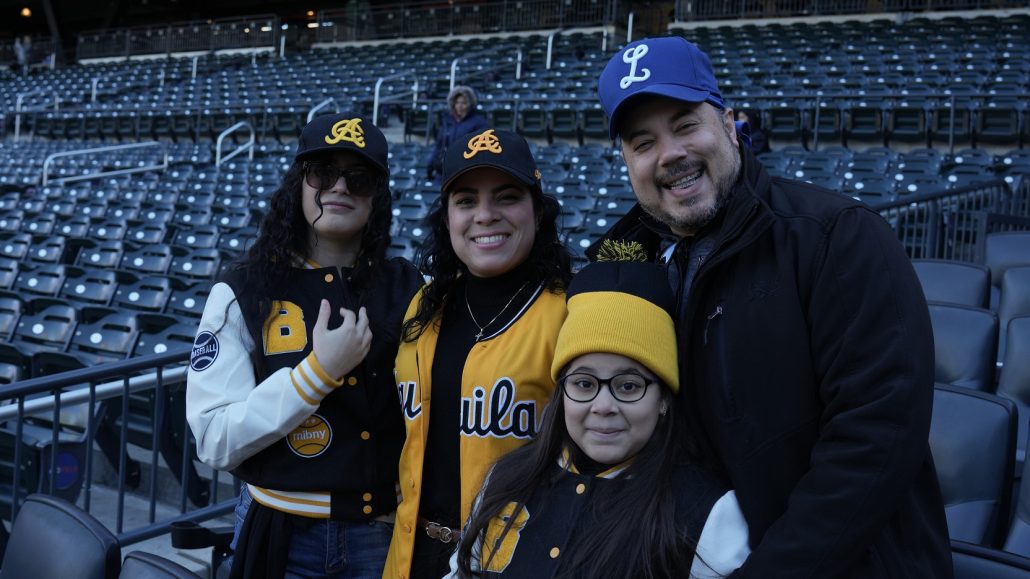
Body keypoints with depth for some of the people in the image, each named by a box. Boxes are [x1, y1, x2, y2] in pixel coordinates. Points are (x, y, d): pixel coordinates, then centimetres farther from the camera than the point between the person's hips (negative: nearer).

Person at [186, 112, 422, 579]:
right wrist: (317, 372, -21)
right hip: (282, 536, -1)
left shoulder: (411, 290, -1)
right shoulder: (242, 292, -7)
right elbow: (215, 441, -13)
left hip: (386, 536, 2)